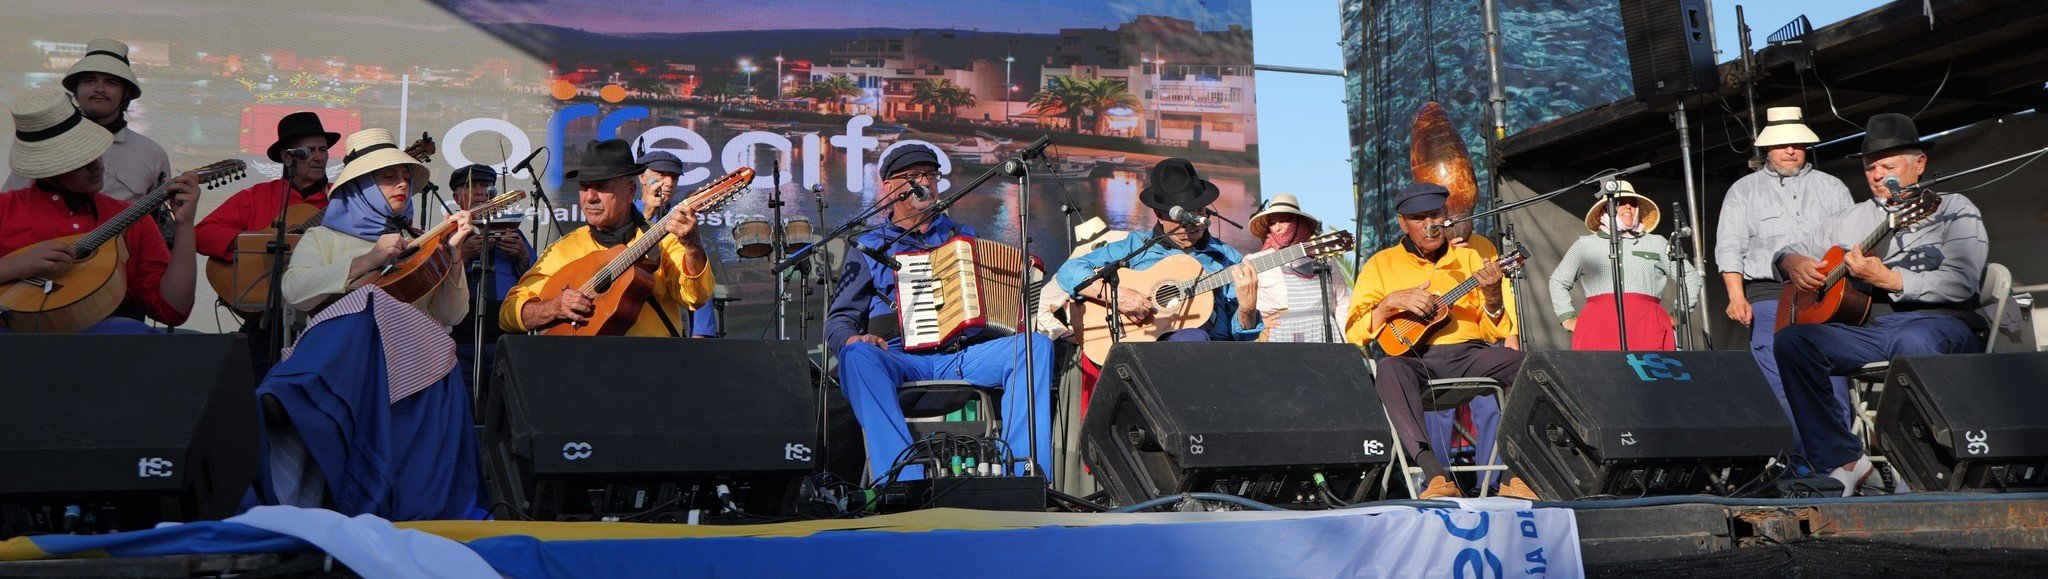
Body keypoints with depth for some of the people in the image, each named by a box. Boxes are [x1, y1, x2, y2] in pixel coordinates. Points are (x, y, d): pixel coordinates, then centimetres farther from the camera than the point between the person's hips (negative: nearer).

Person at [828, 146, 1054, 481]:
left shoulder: (963, 237, 24)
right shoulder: (869, 248, 17)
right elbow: (838, 319, 12)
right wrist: (852, 337, -13)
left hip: (965, 356, 2)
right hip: (903, 361, -2)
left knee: (1037, 344, -25)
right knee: (856, 356, -36)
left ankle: (1025, 472, -32)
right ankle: (903, 477, -42)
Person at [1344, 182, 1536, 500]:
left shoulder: (1470, 258, 17)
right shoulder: (1382, 264, 12)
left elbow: (1496, 332, 12)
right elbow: (1353, 333, 4)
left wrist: (1493, 297, -8)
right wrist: (1391, 303, -11)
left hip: (1469, 356, 2)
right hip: (1415, 357, -2)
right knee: (1389, 368, -37)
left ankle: (1515, 475, -24)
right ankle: (1437, 477, -47)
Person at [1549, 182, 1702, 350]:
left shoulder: (1657, 243, 23)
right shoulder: (1585, 244, 22)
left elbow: (1690, 277, 25)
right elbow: (1558, 281, 28)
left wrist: (1679, 316, 14)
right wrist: (1568, 319, 16)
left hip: (1647, 323, 1)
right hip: (1598, 324, -1)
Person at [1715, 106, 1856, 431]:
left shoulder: (1832, 188, 19)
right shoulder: (1744, 190, 13)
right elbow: (1729, 246, 3)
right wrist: (1737, 297, -10)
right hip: (1768, 295, -1)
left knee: (1833, 384, -9)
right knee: (1782, 390, -8)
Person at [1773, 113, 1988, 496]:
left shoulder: (1953, 209, 9)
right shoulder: (1853, 219, 23)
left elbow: (1962, 283, -7)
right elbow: (1790, 252, 26)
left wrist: (1888, 279, -17)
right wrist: (1793, 264, 1)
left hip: (1940, 324, -4)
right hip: (1869, 329, 5)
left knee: (1914, 340, -41)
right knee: (1792, 339, -22)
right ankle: (1844, 461, -21)